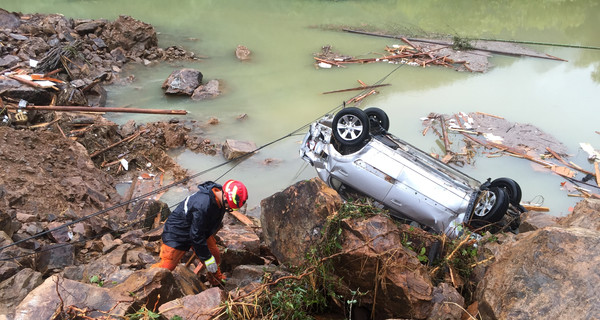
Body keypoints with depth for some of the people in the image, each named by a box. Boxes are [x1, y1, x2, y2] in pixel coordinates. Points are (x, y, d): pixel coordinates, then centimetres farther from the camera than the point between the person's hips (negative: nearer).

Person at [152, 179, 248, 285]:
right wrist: (207, 258, -21)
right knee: (167, 267, -5)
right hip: (177, 233, -8)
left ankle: (218, 282, 30)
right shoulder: (202, 205, -40)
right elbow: (196, 235, -30)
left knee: (215, 257, 7)